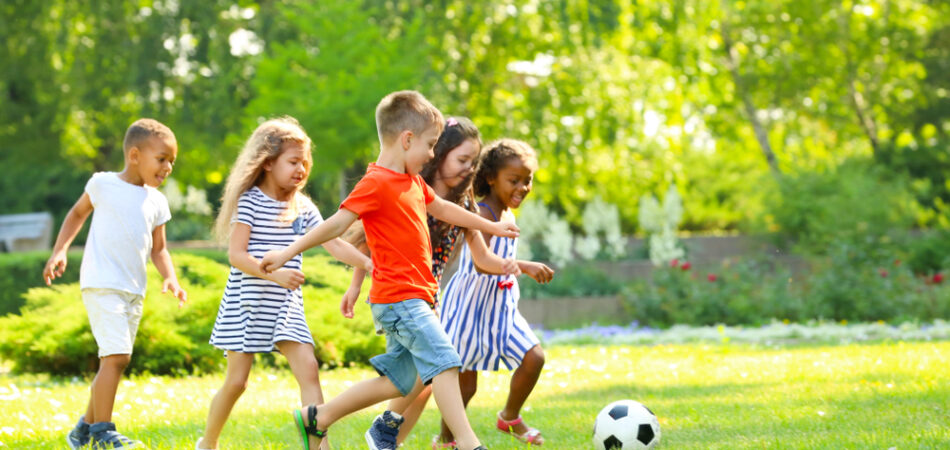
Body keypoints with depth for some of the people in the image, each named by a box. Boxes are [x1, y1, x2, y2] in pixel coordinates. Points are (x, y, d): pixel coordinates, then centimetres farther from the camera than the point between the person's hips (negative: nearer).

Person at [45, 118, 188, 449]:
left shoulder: (156, 202, 10)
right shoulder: (103, 184, -2)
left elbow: (158, 249, 15)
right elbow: (78, 213, 14)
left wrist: (170, 278, -3)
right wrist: (59, 251, 5)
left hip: (134, 291, 6)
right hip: (101, 285, -6)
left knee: (113, 361, 11)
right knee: (116, 357, -18)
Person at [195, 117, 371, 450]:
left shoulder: (302, 207, 6)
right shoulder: (249, 201, -9)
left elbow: (334, 245, 2)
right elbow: (236, 255, -16)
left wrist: (368, 263, -15)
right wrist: (275, 273, -29)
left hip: (285, 305, 4)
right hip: (247, 302, -4)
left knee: (308, 369, -11)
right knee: (237, 380, 1)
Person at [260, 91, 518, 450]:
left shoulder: (413, 182, 17)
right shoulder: (377, 183, -13)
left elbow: (443, 209, 32)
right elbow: (337, 224, -15)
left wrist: (491, 227, 42)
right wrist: (288, 253, -19)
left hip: (414, 296, 10)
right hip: (398, 296, -10)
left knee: (398, 381, 12)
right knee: (443, 362, -16)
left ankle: (316, 418, 21)